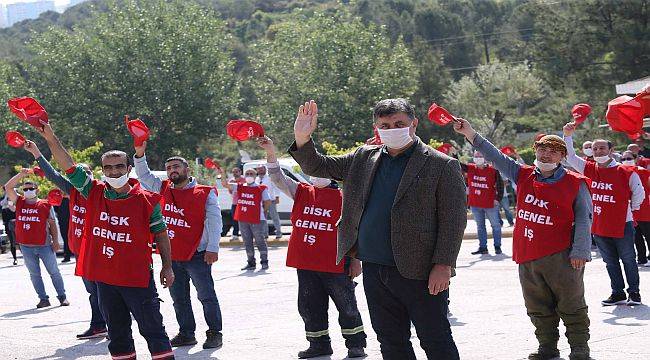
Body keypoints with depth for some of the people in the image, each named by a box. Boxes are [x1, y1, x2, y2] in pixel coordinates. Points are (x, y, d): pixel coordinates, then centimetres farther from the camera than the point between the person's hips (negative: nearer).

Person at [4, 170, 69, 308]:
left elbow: (52, 224, 2)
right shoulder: (19, 202, 4)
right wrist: (21, 175, -15)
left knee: (54, 272, 5)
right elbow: (8, 187, -5)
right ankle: (43, 299, 15)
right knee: (34, 274, 7)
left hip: (45, 245, -3)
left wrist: (55, 241, -3)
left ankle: (62, 297, 13)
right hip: (26, 246, 3)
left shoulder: (45, 205, -2)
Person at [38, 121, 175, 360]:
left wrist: (167, 267, 1)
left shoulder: (146, 200, -6)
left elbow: (161, 234, 2)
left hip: (138, 278, -4)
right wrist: (51, 139, -10)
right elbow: (70, 168, -2)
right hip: (104, 277, 4)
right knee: (117, 331, 14)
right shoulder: (95, 193, 3)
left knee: (152, 328, 0)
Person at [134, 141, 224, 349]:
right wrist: (140, 155, -2)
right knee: (179, 298, 12)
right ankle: (186, 334, 22)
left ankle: (215, 334, 9)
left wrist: (212, 248, -17)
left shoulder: (205, 193, -5)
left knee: (207, 296, 1)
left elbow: (214, 221, -10)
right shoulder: (164, 189, 11)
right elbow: (144, 177, 14)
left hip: (196, 255, -6)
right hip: (171, 256, 6)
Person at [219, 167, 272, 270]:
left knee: (260, 241, 0)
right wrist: (222, 174, -12)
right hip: (243, 220, 5)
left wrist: (260, 211, 1)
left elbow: (268, 202, -1)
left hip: (257, 219, -5)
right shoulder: (239, 187, 9)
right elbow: (225, 184, 1)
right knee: (247, 242, 10)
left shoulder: (261, 188, -2)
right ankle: (251, 263, 18)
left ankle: (264, 262, 8)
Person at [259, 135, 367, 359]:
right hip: (305, 264, 5)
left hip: (335, 265, -4)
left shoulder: (343, 199, -3)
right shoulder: (302, 192, 9)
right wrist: (271, 153, -16)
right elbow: (278, 179, -1)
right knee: (310, 307, 11)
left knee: (346, 306, 5)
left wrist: (355, 260, -4)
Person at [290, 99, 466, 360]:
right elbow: (316, 167, 15)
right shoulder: (364, 158, 11)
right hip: (374, 269, 6)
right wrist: (302, 138, -4)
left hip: (419, 272, -6)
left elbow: (454, 220, -9)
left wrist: (443, 265, -16)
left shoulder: (442, 166, -5)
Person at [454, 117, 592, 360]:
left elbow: (583, 219, -3)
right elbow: (495, 157, 5)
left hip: (560, 256, -4)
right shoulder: (523, 176, 9)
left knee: (571, 304, 1)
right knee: (538, 307, 11)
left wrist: (580, 251, -12)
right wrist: (470, 134, -6)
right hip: (527, 256, 5)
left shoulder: (575, 183, -1)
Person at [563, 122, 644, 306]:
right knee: (610, 262, 13)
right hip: (598, 227, 4)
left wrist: (630, 209, 6)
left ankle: (634, 292, 19)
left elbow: (639, 194, 0)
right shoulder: (589, 169, 1)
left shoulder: (626, 172, -10)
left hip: (622, 225, -4)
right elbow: (570, 157, -1)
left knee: (628, 260, 8)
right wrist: (568, 136, -12)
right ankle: (618, 293, 23)